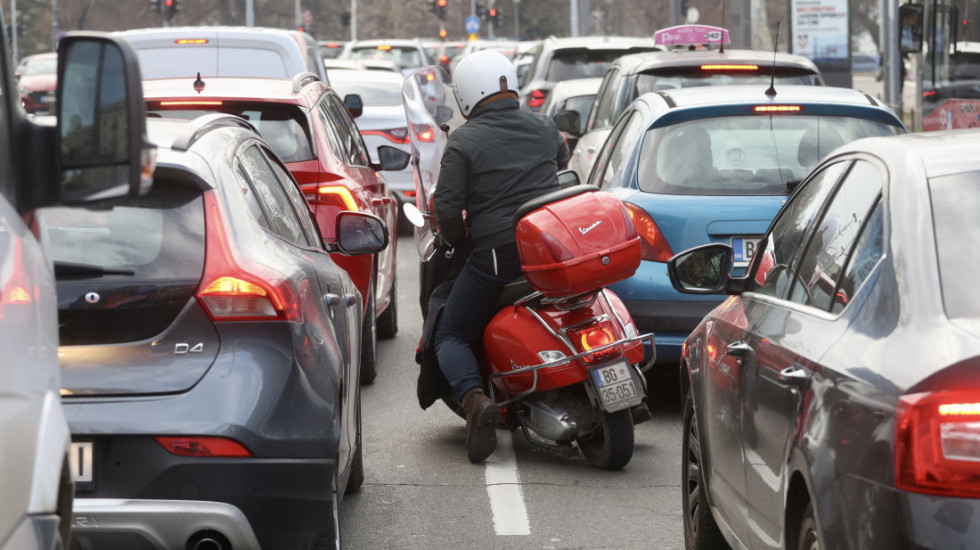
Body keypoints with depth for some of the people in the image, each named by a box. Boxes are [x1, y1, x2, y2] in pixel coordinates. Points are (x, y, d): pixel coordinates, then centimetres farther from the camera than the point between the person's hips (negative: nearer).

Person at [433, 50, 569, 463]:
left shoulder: (464, 142, -4)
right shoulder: (542, 127, 10)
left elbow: (447, 208, -11)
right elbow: (562, 156, 32)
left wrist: (459, 241, 8)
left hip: (496, 254, -4)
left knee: (451, 336, 8)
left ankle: (474, 398, -19)